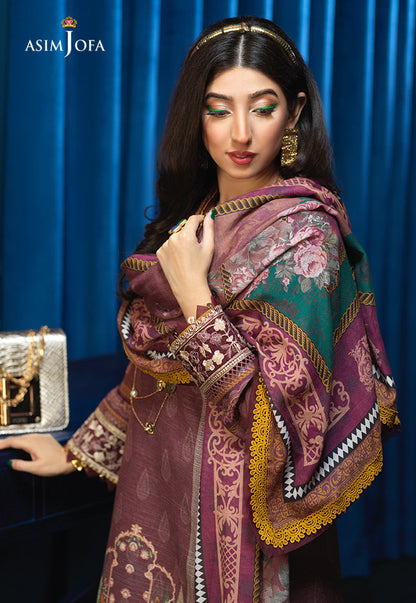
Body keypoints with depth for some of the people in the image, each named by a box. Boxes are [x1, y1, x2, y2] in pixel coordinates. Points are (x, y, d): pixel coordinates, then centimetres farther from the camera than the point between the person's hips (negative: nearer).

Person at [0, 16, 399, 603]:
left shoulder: (302, 232, -17)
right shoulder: (194, 215, 6)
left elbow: (282, 418, -23)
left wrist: (196, 299, -24)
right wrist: (78, 450, 17)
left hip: (231, 498, -7)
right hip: (156, 477, 7)